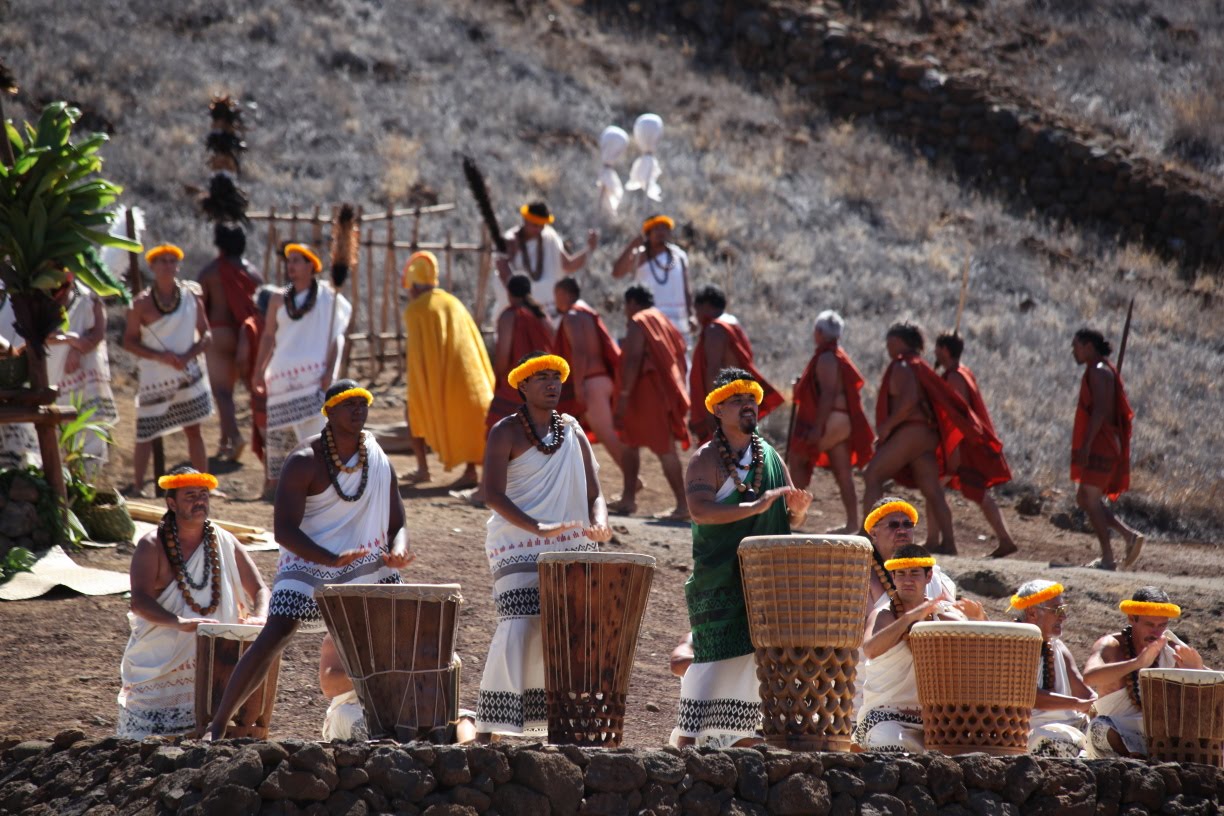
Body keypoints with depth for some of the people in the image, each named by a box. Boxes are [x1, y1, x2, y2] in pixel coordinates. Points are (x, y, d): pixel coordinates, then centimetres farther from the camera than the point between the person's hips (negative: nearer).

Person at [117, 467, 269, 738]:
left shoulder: (224, 543, 5)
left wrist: (258, 618, -17)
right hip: (159, 663, -3)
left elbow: (259, 590, 6)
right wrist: (180, 622, -37)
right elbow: (139, 601, -20)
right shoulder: (152, 546, -7)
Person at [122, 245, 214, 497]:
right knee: (146, 434, -1)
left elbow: (206, 334, 4)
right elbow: (129, 341, -5)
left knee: (193, 430, 7)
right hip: (154, 378, -2)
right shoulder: (142, 303, -6)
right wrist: (159, 356, -18)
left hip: (187, 373, 2)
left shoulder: (191, 296, 1)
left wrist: (188, 355, -14)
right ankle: (137, 485, 6)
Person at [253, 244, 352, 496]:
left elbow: (335, 338, 1)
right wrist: (259, 371, 6)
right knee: (278, 428, -1)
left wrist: (330, 371, -8)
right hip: (283, 375, 3)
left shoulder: (327, 298, 3)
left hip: (314, 374, -3)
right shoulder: (279, 299, 11)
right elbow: (268, 336, 13)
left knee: (315, 426, -12)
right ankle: (273, 480, 6)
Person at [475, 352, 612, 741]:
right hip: (517, 545, -5)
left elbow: (593, 493, 12)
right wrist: (537, 527, -26)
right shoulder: (506, 432, -2)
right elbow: (493, 495, -13)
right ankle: (487, 728, -13)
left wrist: (599, 523, -11)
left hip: (571, 548, 5)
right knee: (518, 629, -15)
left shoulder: (572, 431, 13)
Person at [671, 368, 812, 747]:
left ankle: (745, 737, 10)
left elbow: (788, 521, 17)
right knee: (715, 659, -10)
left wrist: (797, 511, -7)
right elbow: (700, 510, -21)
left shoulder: (771, 458, 14)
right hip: (718, 583, -5)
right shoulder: (705, 459, -3)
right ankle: (689, 738, -7)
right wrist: (755, 506, -27)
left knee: (755, 659, 4)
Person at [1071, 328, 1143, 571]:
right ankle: (1129, 535, 5)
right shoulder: (1101, 371, 20)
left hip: (1099, 447, -10)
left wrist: (1086, 444, -25)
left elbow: (1100, 410, -22)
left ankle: (1107, 558, -7)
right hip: (1105, 447, 10)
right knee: (1083, 499, 12)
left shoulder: (1098, 371, -11)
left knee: (1091, 500, -7)